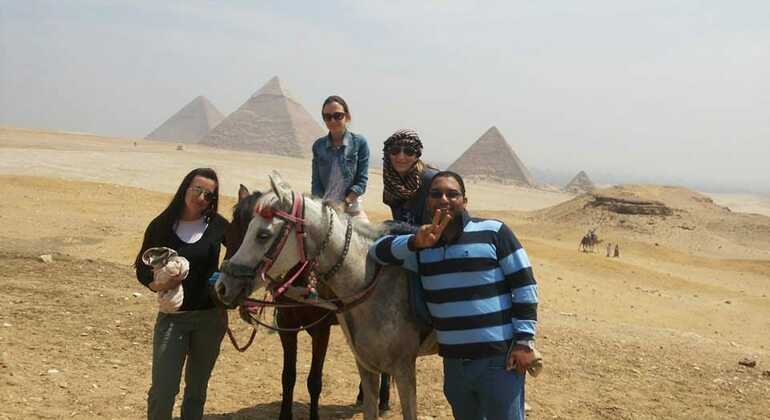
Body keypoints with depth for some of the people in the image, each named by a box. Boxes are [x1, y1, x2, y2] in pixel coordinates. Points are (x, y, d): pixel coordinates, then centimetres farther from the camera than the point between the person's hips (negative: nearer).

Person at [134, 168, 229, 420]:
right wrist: (159, 284, -20)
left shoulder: (218, 225, -3)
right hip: (173, 316, -1)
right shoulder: (161, 226, -5)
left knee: (197, 388, 15)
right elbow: (142, 270, -1)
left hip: (211, 316, 2)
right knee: (163, 390, -5)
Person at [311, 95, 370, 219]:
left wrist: (344, 203, -19)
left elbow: (362, 181, -7)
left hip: (351, 209, -2)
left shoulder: (360, 143, -5)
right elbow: (316, 181, 3)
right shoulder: (318, 146, 4)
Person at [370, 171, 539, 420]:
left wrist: (525, 341, -11)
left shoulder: (494, 232, -6)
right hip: (453, 363, 5)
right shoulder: (422, 246, 8)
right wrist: (414, 243, -15)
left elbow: (525, 286, -6)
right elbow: (378, 251, 2)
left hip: (499, 359, -5)